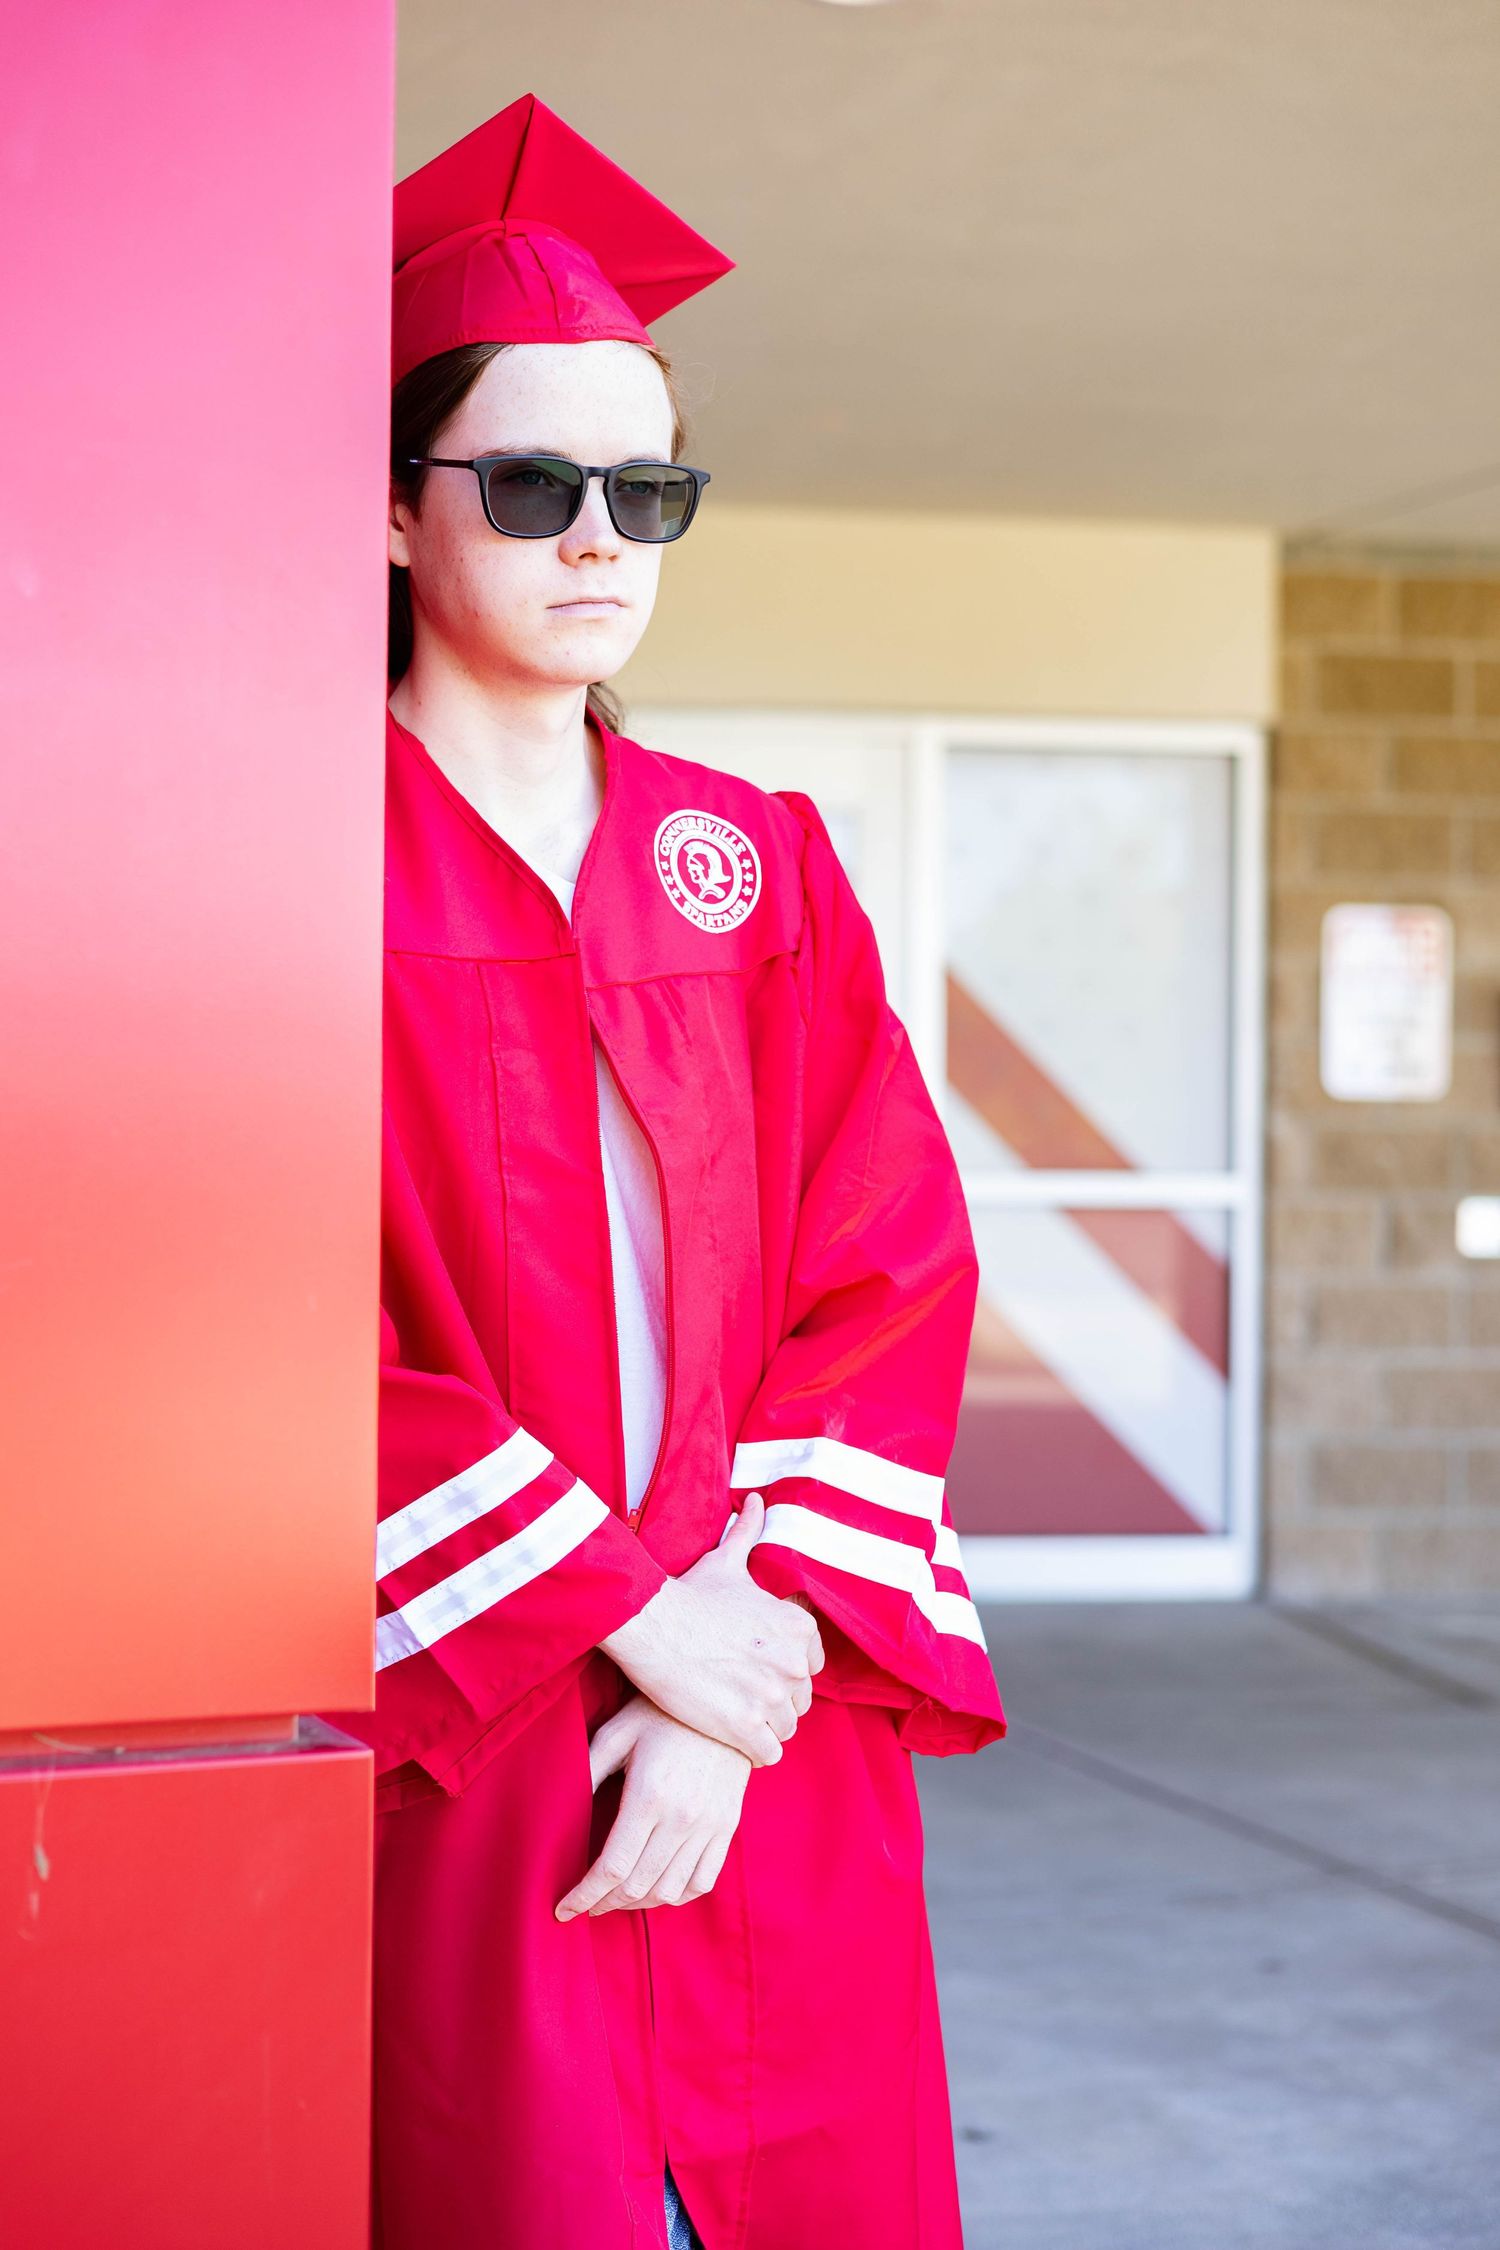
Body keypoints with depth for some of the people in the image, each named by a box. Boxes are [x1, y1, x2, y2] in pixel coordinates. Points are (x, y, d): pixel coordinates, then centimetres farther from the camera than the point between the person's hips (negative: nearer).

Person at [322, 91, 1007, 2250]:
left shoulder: (759, 871, 11)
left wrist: (749, 1656, -9)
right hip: (449, 1767, -3)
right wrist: (633, 1619, -12)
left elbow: (890, 1281, 4)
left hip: (775, 1748, 4)